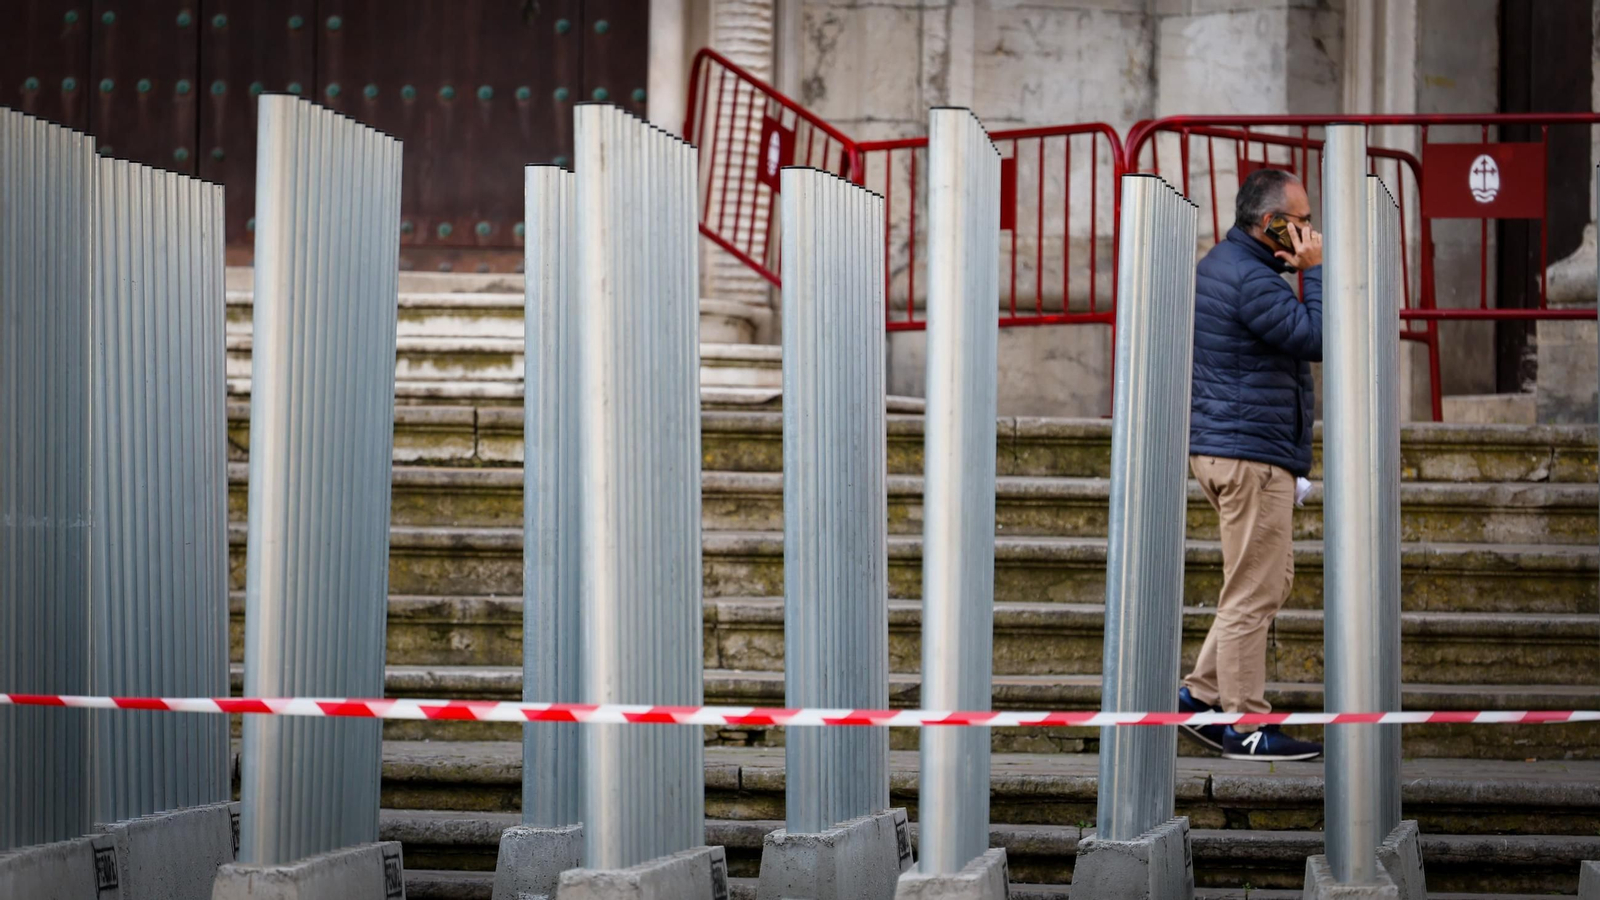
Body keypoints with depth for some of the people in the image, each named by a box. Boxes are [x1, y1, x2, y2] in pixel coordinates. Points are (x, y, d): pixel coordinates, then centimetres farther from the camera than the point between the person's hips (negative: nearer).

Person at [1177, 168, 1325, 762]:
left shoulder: (1219, 265, 16)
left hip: (1220, 446, 11)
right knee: (1253, 593, -5)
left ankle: (1203, 695, 17)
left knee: (1272, 580, 17)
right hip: (1251, 454, -11)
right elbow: (1317, 338, -21)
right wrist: (1315, 272, -14)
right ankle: (1246, 726, -1)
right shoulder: (1250, 279, -18)